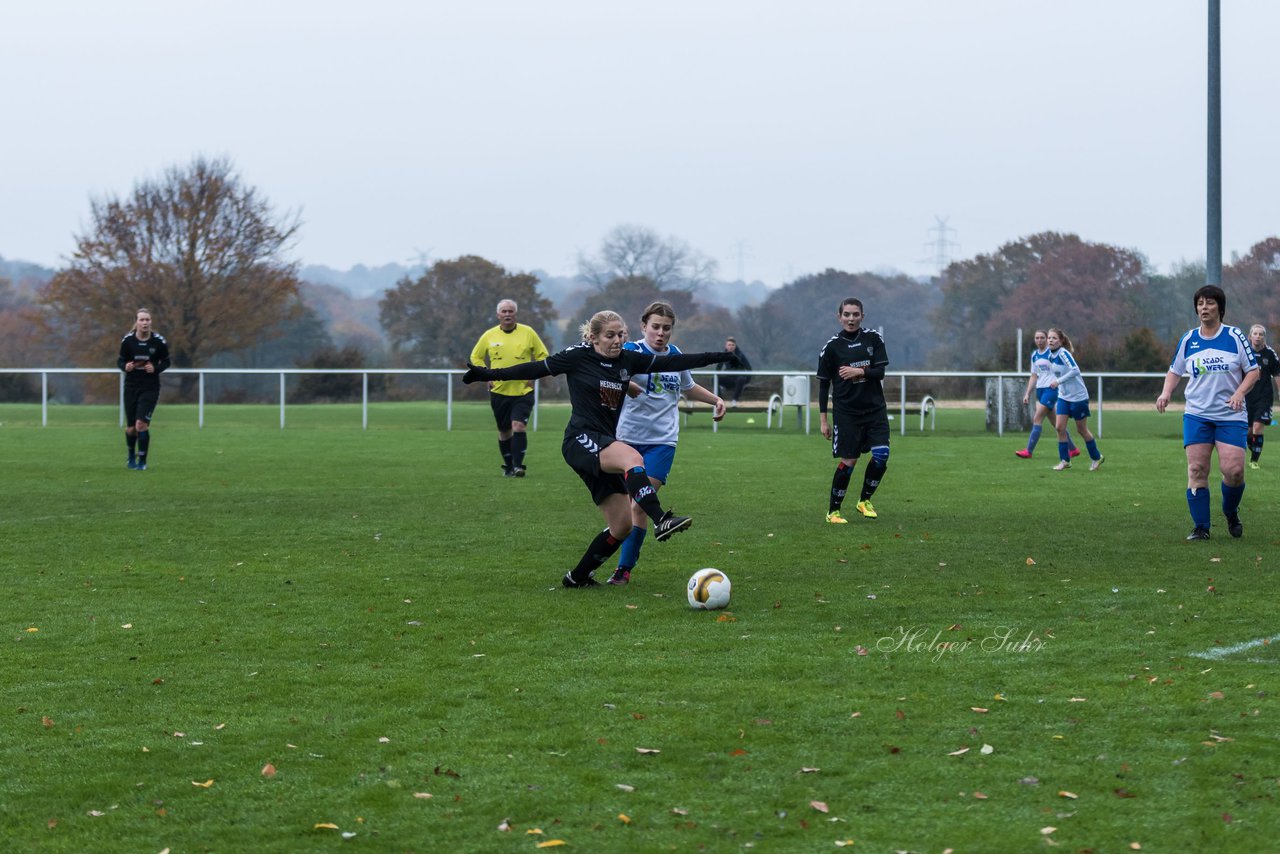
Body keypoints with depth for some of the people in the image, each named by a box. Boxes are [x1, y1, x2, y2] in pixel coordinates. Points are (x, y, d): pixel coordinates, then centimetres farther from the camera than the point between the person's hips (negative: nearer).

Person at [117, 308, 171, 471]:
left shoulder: (159, 341, -8)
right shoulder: (127, 340, -5)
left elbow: (166, 362, 3)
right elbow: (120, 361, 5)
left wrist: (156, 369, -16)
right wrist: (125, 366, -17)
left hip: (150, 388, -2)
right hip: (131, 387, 2)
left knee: (141, 424, -16)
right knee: (130, 428, 6)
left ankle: (142, 461, -1)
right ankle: (131, 456, 35)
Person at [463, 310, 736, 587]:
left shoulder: (628, 360, 9)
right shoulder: (578, 356, -4)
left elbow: (671, 362, 12)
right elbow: (537, 369, 1)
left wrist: (718, 357, 10)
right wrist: (489, 374, -1)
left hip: (606, 445, 7)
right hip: (581, 440, -7)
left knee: (621, 527, 2)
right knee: (633, 458, -36)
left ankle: (578, 576, 16)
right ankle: (661, 521, -48)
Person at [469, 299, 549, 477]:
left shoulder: (528, 333, -2)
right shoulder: (489, 335, 2)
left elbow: (542, 355, 7)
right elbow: (476, 357, 15)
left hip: (523, 391, -2)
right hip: (499, 392, 2)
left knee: (518, 426, -18)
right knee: (504, 432, 8)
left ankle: (518, 466, -18)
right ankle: (508, 467, 21)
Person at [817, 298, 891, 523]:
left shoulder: (873, 338, 2)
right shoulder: (832, 346, -3)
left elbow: (880, 371, -3)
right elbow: (823, 384, 1)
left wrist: (859, 372, -21)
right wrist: (823, 420, 0)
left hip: (875, 409, 2)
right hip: (846, 412, -2)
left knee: (881, 455, -11)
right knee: (848, 461, -5)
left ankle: (864, 500, 10)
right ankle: (833, 511, 8)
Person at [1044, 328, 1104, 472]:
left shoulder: (1063, 353, -20)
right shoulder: (1051, 356, 4)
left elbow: (1075, 370, -30)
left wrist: (1058, 381, -30)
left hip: (1078, 396, -7)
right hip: (1063, 396, 7)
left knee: (1082, 430, 4)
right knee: (1060, 427, -4)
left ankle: (1096, 457, 23)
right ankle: (1065, 460, 3)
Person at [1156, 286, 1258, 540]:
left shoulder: (1235, 336, -2)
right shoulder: (1188, 340, 6)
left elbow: (1253, 371, 2)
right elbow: (1175, 371, 18)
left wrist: (1239, 392, -15)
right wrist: (1166, 393, 0)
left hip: (1231, 416, -2)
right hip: (1196, 415, 2)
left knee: (1233, 470, -12)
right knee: (1196, 469, -6)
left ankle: (1231, 513, 18)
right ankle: (1200, 527, 2)